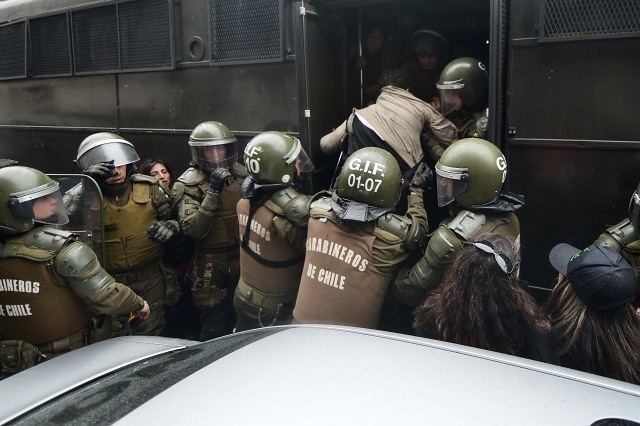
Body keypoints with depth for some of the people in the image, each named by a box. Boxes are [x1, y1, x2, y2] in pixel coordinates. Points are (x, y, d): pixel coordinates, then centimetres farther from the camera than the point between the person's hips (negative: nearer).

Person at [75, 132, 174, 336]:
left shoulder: (150, 188, -4)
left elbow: (173, 218, 7)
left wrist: (169, 226, -16)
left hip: (151, 279, 1)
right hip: (110, 282, -1)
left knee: (151, 335, 16)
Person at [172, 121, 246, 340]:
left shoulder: (239, 174, 4)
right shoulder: (188, 185, -11)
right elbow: (193, 230, -23)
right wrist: (212, 192, -27)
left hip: (243, 257, 5)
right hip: (212, 267, -5)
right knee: (216, 327, 5)